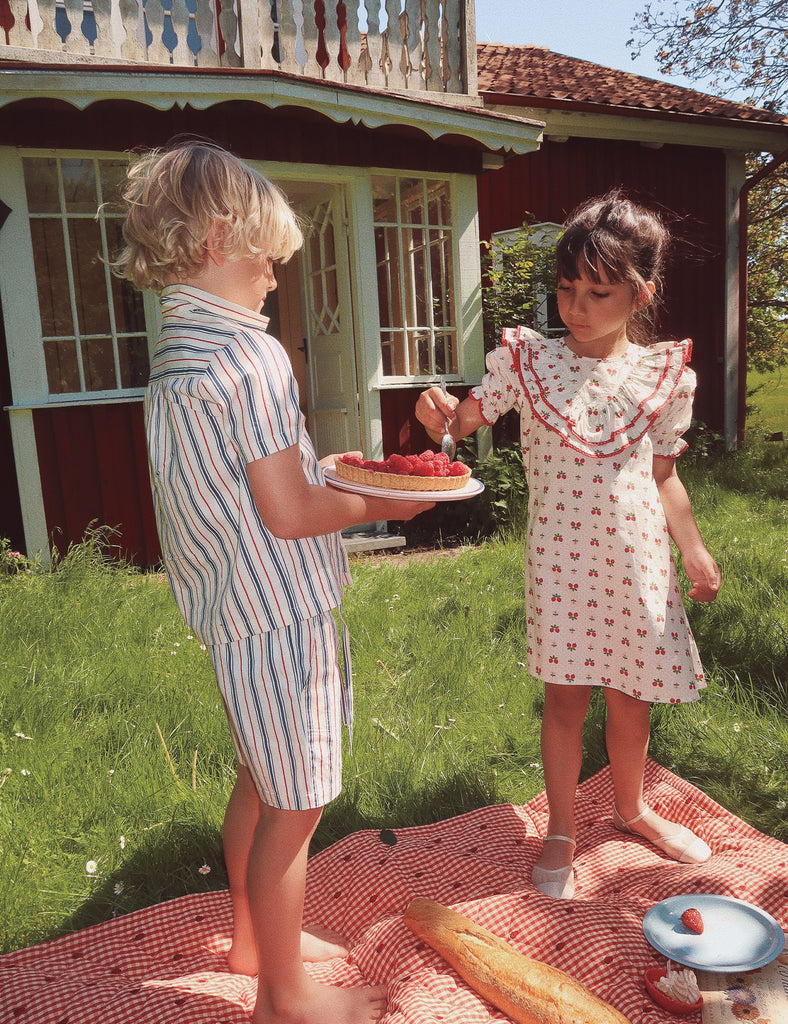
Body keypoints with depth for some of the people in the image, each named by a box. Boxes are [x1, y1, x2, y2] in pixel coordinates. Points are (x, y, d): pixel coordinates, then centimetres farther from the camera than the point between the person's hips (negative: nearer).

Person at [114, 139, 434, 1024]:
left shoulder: (174, 348, 9)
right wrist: (382, 504, -7)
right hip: (278, 613, -9)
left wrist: (319, 463, 14)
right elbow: (288, 514, -22)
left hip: (234, 614, 9)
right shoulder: (248, 355, -20)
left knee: (259, 782, 24)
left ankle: (252, 937, 45)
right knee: (293, 807, 7)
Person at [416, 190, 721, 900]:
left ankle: (632, 809, 42)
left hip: (638, 556, 2)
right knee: (566, 695, 7)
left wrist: (695, 550, 5)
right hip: (561, 556, -2)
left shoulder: (665, 374, 1)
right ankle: (561, 831, 29)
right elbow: (468, 418, -9)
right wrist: (439, 412, -31)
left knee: (633, 695, 15)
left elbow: (663, 475, 8)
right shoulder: (528, 359, -3)